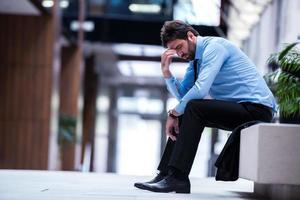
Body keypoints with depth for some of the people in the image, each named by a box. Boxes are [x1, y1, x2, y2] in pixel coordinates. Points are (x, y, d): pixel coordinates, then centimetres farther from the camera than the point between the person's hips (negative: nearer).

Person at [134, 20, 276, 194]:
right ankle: (166, 173, 4)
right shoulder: (195, 59, 15)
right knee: (184, 114, 8)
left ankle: (178, 177, -25)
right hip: (239, 111, 10)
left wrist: (174, 113, -12)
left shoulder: (214, 46, -13)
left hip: (256, 107, -10)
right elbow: (182, 94, 20)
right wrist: (166, 71, 5)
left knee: (194, 108, -23)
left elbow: (200, 89, -23)